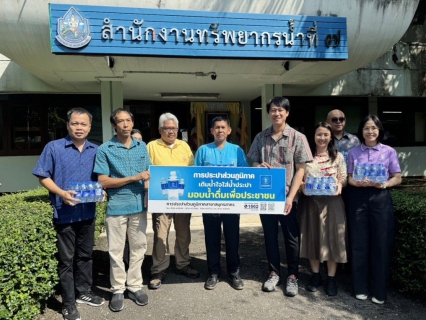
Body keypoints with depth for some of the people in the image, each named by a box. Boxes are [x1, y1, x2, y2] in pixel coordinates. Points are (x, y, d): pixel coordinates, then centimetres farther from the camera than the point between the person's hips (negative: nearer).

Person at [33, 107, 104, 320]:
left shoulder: (96, 151, 6)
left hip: (88, 212, 4)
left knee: (85, 255, 17)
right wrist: (61, 193, -20)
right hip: (65, 213, -4)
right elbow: (43, 176, -6)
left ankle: (84, 292, 35)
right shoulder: (54, 148, -5)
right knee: (66, 259, 7)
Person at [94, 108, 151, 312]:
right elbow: (103, 182, -10)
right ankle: (118, 290, 23)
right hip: (117, 207, -3)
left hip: (139, 205, 4)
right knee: (116, 250, 8)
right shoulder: (105, 150, -4)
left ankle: (134, 286, 28)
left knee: (138, 248, 12)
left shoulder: (142, 147, 8)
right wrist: (134, 178, -15)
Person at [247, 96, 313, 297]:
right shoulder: (261, 137, 6)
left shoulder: (297, 138, -3)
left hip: (287, 196, -2)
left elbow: (300, 169, -5)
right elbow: (254, 164, 12)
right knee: (270, 235, 12)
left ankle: (292, 276, 25)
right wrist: (259, 166, -13)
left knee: (291, 237, 9)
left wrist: (290, 197, -13)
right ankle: (274, 273, 29)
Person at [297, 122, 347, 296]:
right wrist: (303, 185, -13)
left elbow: (343, 178, 4)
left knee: (331, 238, 2)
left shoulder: (338, 156, 6)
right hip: (310, 201, 1)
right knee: (312, 237, 7)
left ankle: (331, 278, 17)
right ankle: (315, 275, 23)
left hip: (331, 201, -1)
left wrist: (339, 185, -16)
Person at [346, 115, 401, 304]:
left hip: (381, 199, 0)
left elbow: (397, 178, 3)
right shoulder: (354, 153, 6)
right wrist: (359, 183, -16)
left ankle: (379, 290, 17)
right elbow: (349, 178, 5)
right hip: (358, 198, 1)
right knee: (359, 243, 6)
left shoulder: (389, 151, 4)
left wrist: (384, 184, -16)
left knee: (381, 244, 3)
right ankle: (360, 287, 19)